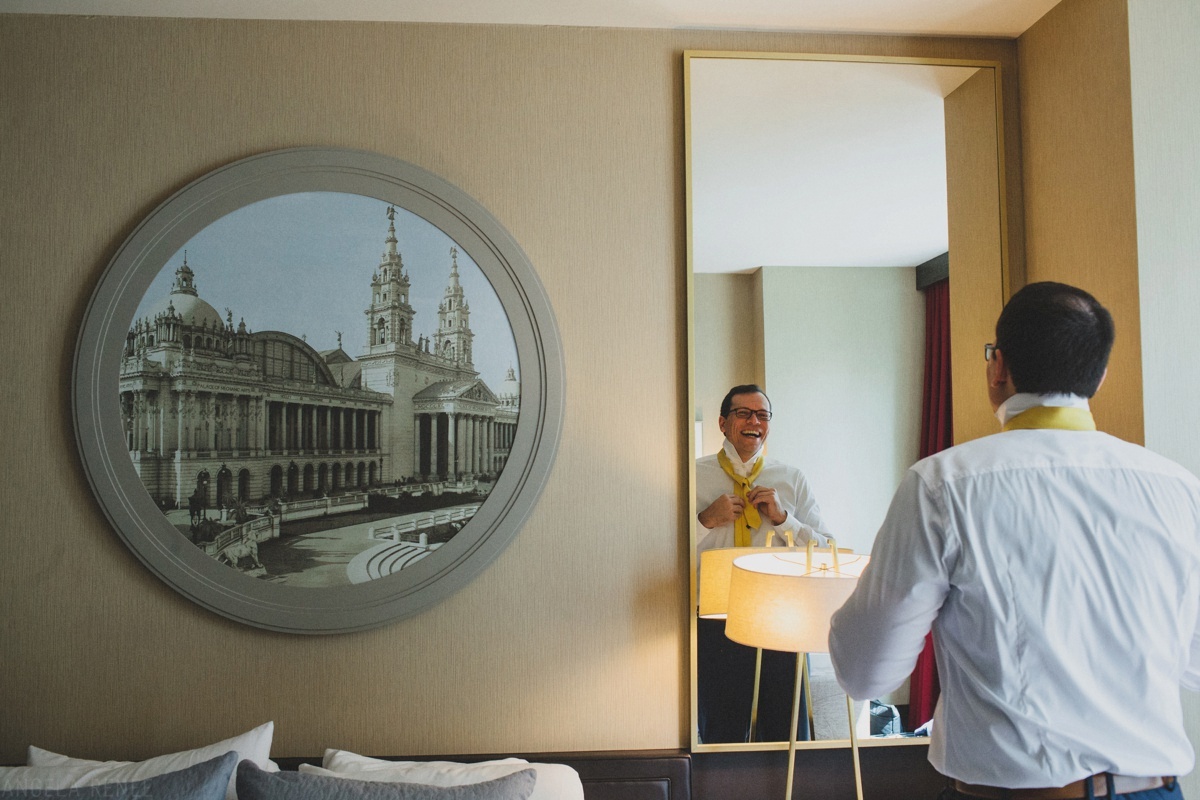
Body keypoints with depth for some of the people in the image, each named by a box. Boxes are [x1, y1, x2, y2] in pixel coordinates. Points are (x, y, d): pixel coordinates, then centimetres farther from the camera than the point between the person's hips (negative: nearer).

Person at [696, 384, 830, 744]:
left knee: (788, 730, 13)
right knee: (722, 734, 11)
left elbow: (826, 551, 3)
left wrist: (783, 518, -9)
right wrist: (707, 520, -16)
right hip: (716, 625, -2)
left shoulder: (792, 479, 7)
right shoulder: (695, 476, 0)